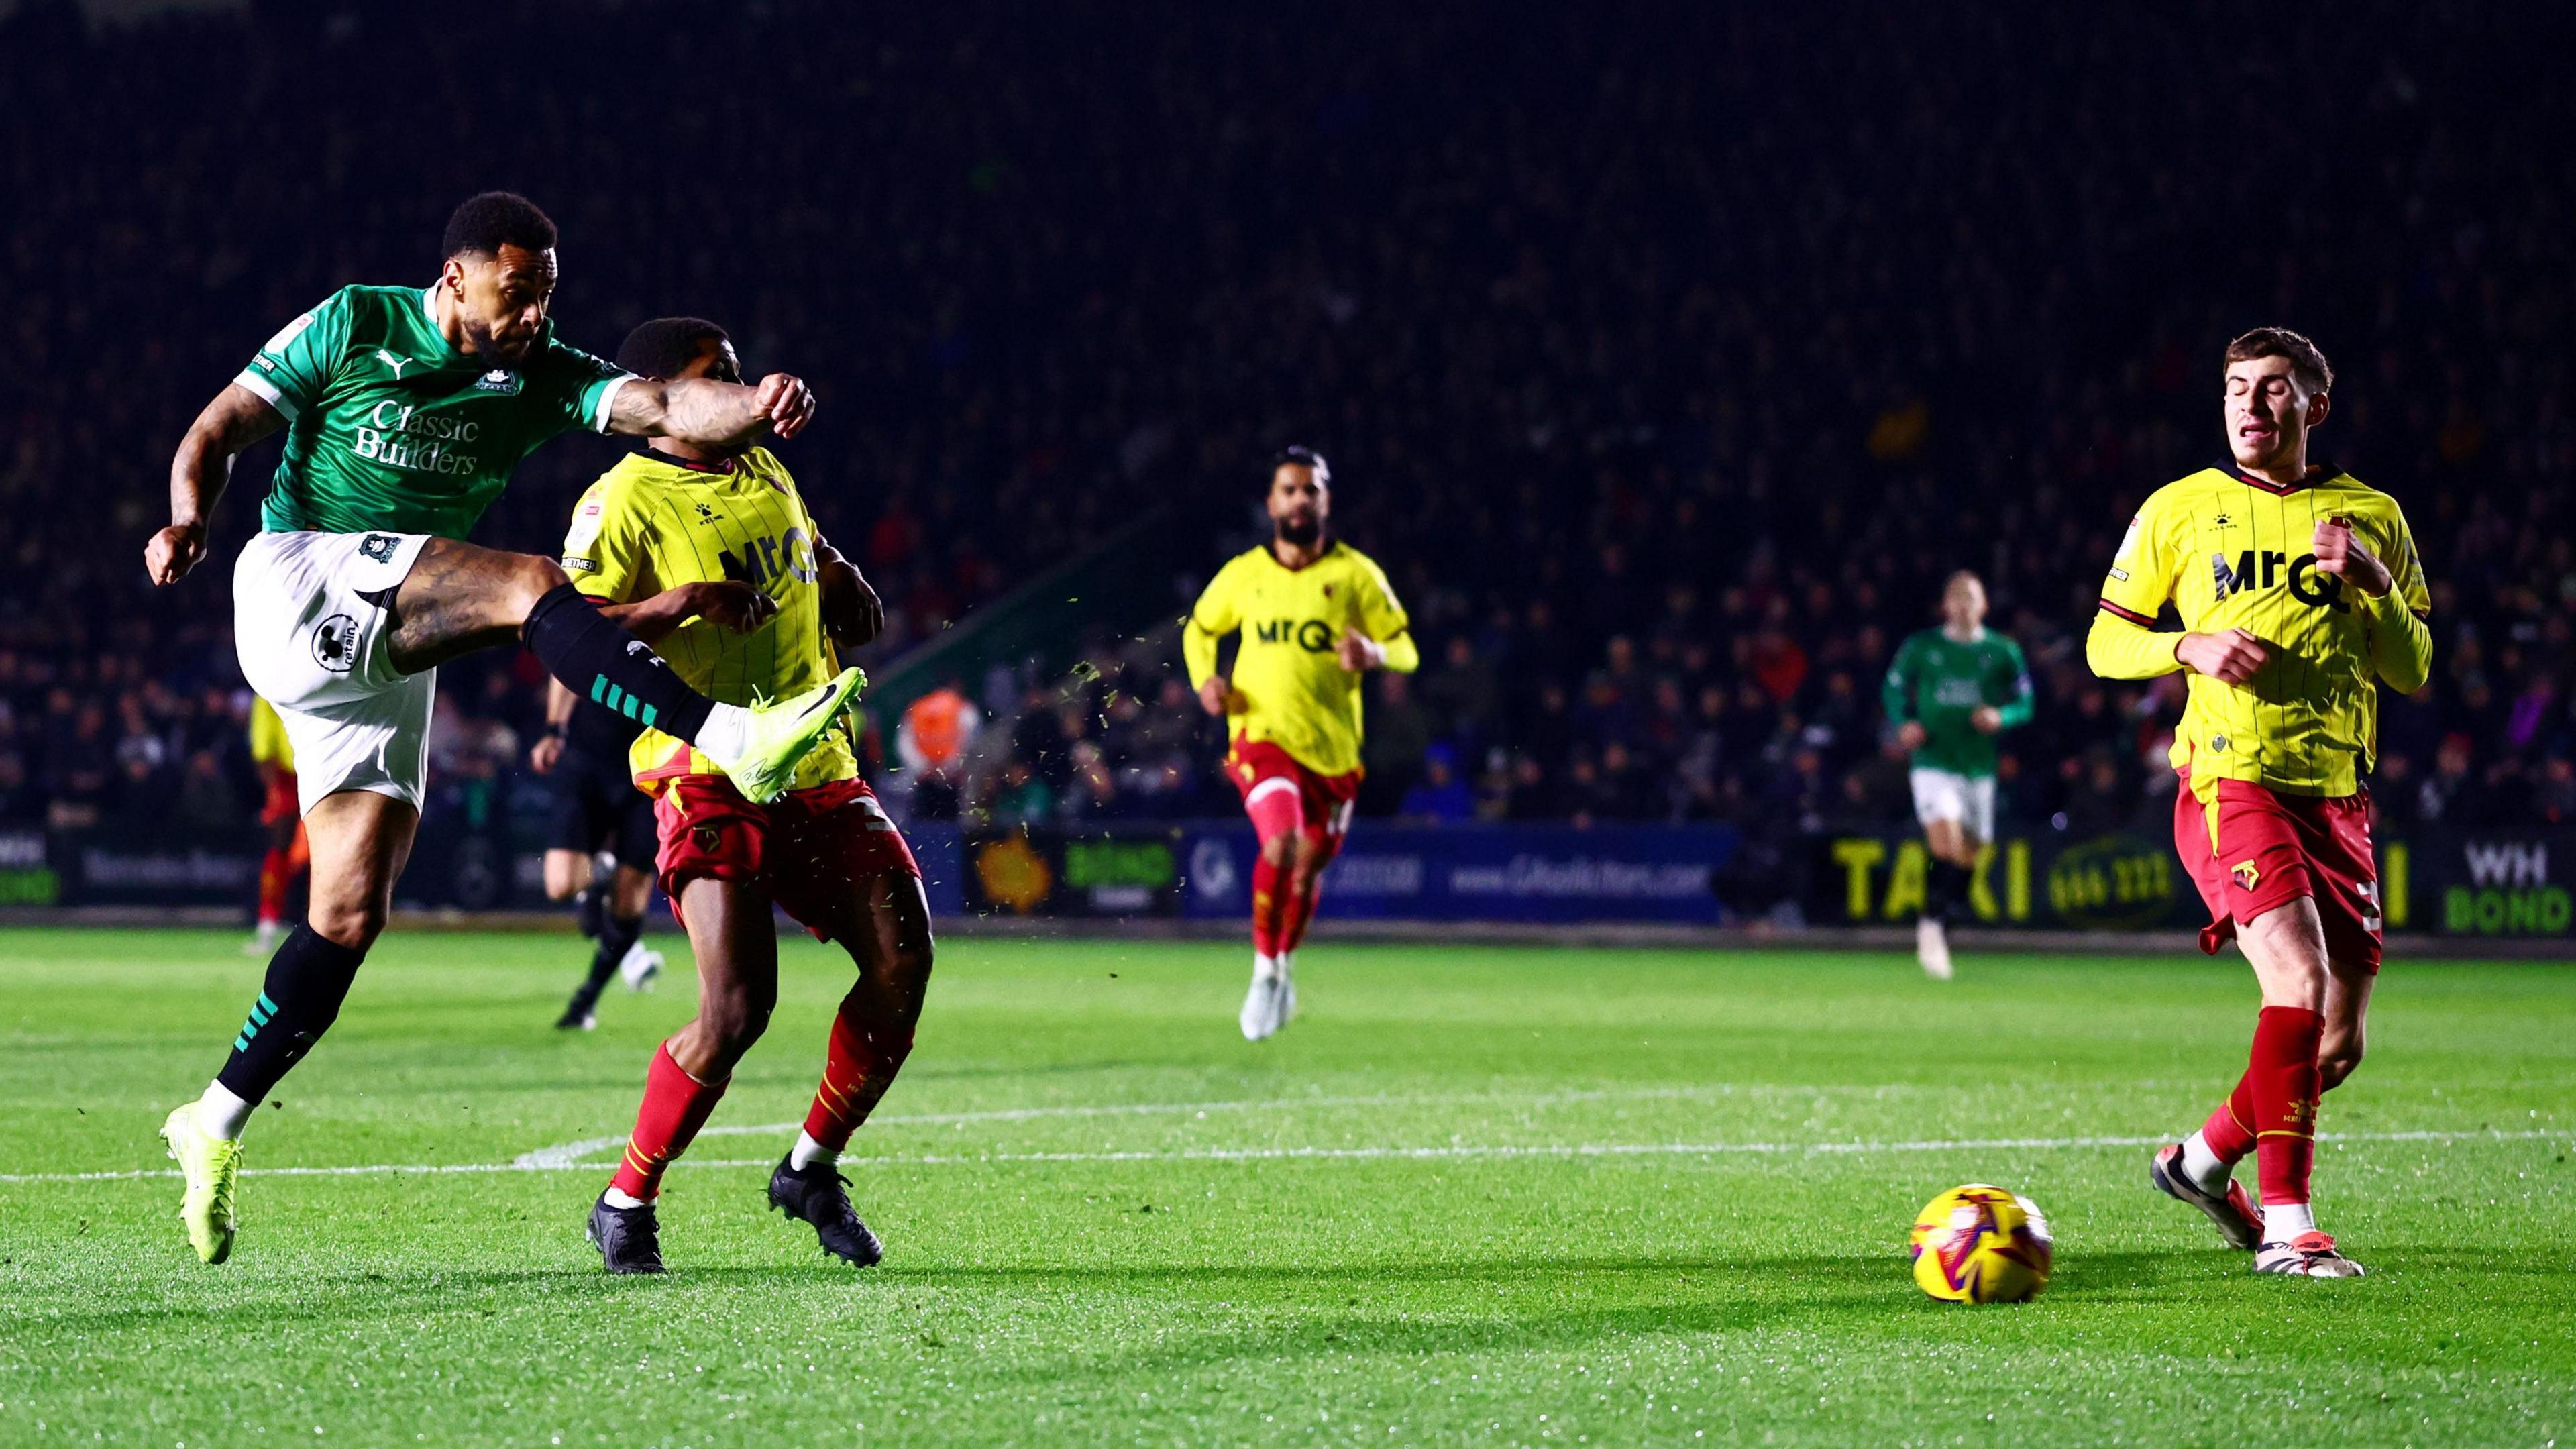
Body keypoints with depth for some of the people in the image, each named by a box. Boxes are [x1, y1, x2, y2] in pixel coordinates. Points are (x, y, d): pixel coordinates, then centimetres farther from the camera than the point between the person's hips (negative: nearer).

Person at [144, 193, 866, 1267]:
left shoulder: (541, 376, 8)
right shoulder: (354, 327, -1)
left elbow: (660, 408, -9)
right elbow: (221, 427, 2)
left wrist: (753, 405, -30)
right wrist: (190, 519, -18)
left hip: (389, 660, 6)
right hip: (298, 577, -6)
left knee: (350, 914, 1)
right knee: (529, 586, -26)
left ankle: (216, 1125, 10)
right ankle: (732, 742, -39)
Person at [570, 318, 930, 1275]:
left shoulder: (765, 473, 15)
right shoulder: (625, 500, -8)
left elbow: (812, 552, 34)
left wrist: (845, 587, 11)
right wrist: (678, 603, -26)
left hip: (817, 770, 7)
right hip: (709, 782, -7)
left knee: (902, 961, -8)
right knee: (737, 1009, -19)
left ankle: (811, 1170, 13)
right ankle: (626, 1204, 1)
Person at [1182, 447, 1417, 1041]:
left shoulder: (1356, 575, -1)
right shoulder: (1242, 574, 3)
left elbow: (1406, 650, 1)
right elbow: (1198, 629, 20)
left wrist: (1373, 654, -22)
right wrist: (1204, 680, 0)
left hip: (1334, 746, 1)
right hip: (1263, 735, -1)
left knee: (1309, 866, 10)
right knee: (1280, 845, -24)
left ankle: (1284, 965, 37)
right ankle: (1264, 971, -8)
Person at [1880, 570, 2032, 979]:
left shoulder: (2003, 652, 4)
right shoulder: (1920, 647, 3)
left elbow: (2025, 703, 8)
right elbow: (1894, 688, 14)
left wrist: (2001, 718, -14)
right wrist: (1904, 723, -5)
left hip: (1980, 765, 2)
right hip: (1932, 761, -2)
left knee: (1967, 856, 8)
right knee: (1945, 841, -23)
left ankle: (1937, 931, 25)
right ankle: (1931, 925, -12)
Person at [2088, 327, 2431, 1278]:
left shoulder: (2371, 517, 12)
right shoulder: (2181, 510, 6)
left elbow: (2414, 671, 11)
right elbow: (2105, 643, 9)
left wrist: (2374, 584, -7)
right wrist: (2191, 647, -11)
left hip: (2337, 796, 4)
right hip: (2230, 781, -4)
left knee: (2338, 1044, 4)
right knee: (2301, 981, -25)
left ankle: (2205, 1158, 30)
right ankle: (2286, 1226, -22)